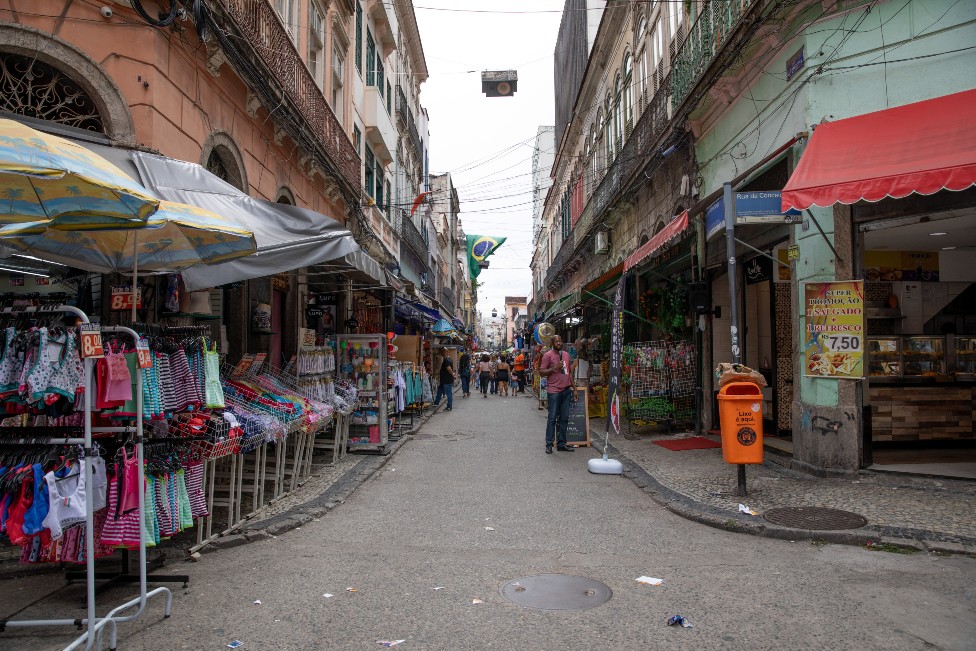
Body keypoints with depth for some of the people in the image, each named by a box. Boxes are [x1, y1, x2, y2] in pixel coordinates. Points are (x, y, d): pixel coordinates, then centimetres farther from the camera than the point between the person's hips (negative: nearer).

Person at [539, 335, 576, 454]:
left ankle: (561, 444, 16)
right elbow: (541, 372, -7)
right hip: (554, 391, -6)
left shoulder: (566, 355, 16)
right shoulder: (548, 355, -4)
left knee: (564, 418, 9)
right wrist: (554, 368, -17)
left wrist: (574, 388, 20)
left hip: (566, 390, 6)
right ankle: (549, 445, 3)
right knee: (552, 418, -4)